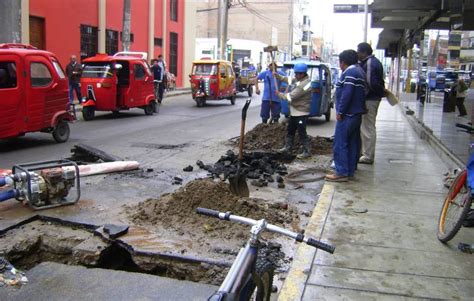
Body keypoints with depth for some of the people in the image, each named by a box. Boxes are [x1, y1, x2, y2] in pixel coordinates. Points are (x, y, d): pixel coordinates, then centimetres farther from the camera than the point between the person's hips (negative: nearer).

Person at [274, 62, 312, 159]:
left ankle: (307, 152, 3)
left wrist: (280, 94, -7)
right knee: (290, 130, 19)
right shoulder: (300, 80, 5)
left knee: (302, 133, -5)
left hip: (301, 113, -10)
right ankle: (288, 147, 32)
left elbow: (291, 97, -23)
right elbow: (288, 80, 17)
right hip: (294, 112, 10)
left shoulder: (304, 84, -25)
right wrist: (277, 75, 4)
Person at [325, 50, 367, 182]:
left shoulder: (350, 72, -15)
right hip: (356, 114, 11)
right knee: (353, 143, 13)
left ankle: (342, 172, -7)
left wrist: (340, 111, -19)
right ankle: (350, 170, 21)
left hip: (347, 115, -11)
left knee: (340, 143, -8)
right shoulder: (359, 70, 18)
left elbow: (347, 94, -23)